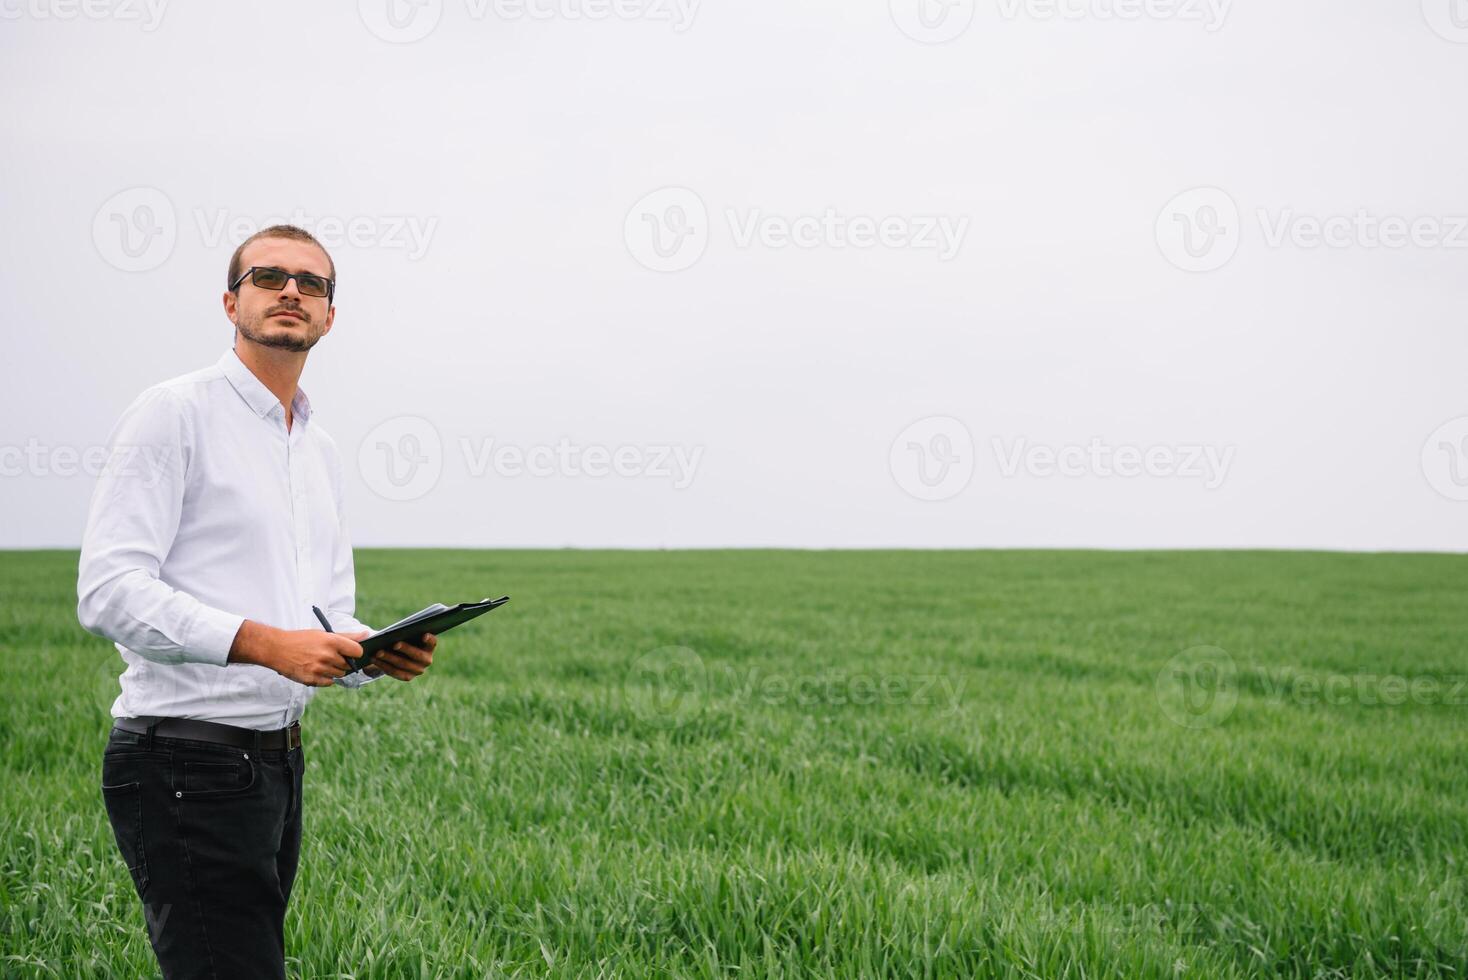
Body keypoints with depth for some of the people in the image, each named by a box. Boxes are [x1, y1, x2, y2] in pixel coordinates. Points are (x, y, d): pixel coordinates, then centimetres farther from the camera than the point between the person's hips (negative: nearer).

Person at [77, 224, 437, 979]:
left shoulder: (320, 452, 19)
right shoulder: (175, 414, -6)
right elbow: (109, 591, -17)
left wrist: (380, 655, -1)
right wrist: (266, 643, -25)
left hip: (278, 760, 8)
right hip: (184, 768, -8)